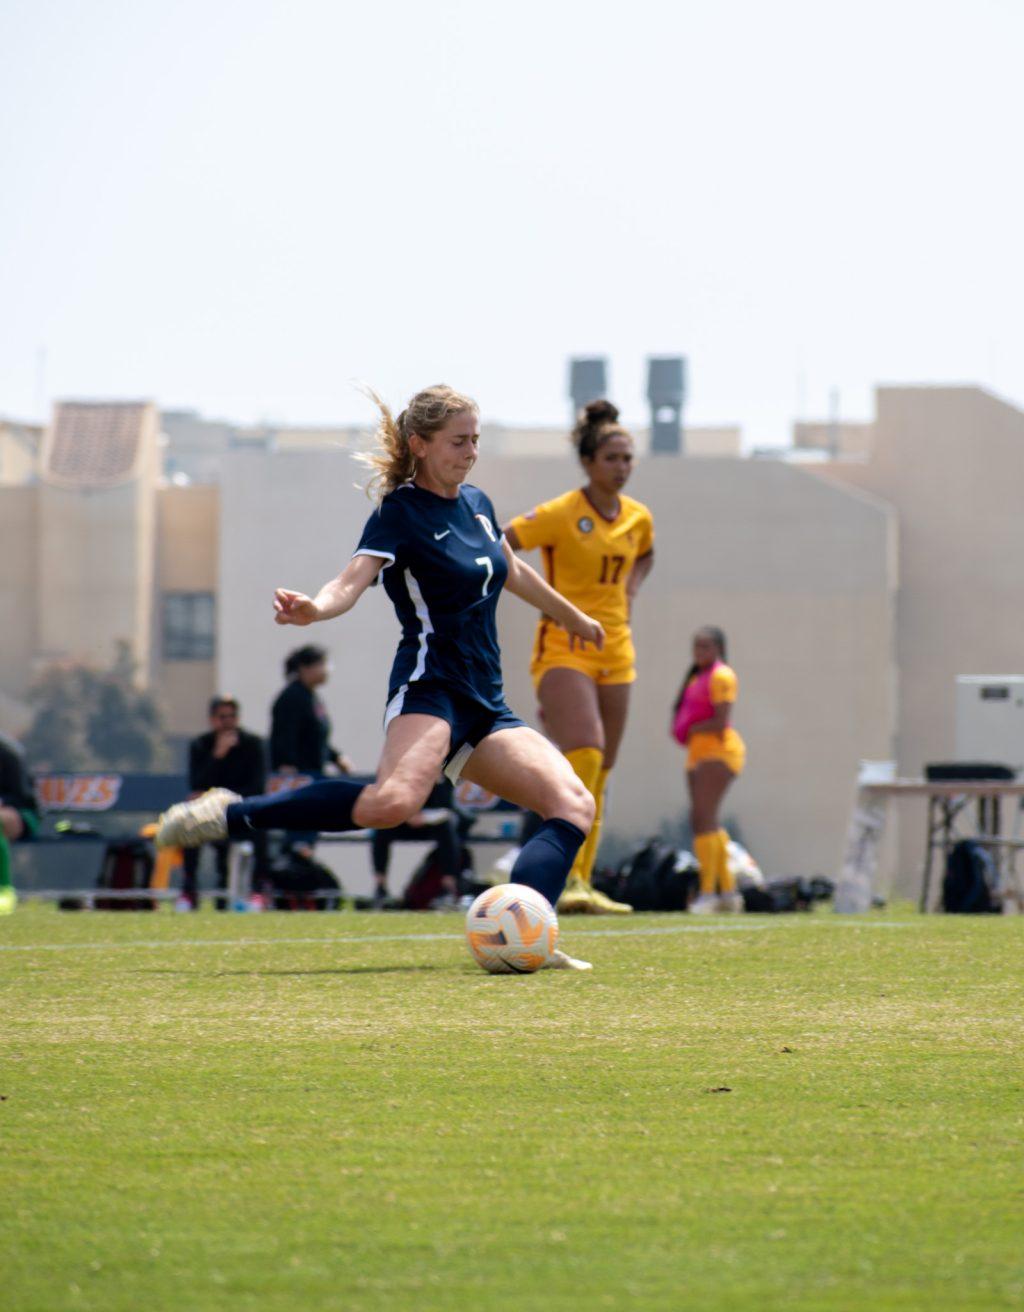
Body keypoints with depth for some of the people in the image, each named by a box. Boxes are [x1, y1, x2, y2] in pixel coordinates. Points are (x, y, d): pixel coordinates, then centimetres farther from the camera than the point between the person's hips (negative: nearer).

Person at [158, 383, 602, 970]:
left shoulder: (477, 504, 15)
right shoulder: (400, 513, -7)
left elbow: (513, 571, 35)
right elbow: (354, 579, -23)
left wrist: (574, 617, 49)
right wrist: (314, 608, -45)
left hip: (486, 707, 8)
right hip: (428, 689, -8)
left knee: (575, 805, -10)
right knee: (394, 800, -36)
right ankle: (232, 816, -26)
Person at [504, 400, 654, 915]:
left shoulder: (638, 518, 8)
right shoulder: (559, 515, -11)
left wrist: (630, 589, 13)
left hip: (615, 654, 7)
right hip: (563, 652, -7)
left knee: (598, 775, 7)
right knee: (584, 754, -25)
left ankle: (581, 883, 14)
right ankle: (567, 878, -25)